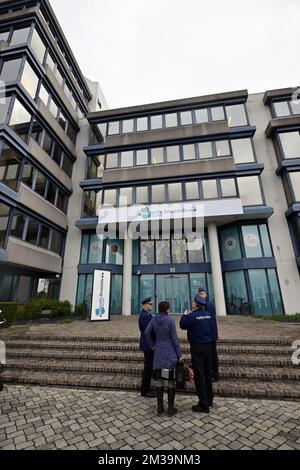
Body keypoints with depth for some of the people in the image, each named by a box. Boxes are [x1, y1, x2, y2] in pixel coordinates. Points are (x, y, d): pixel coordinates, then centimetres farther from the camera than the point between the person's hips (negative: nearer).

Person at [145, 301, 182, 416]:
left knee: (159, 379, 13)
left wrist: (152, 345, 6)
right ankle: (171, 408, 17)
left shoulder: (154, 320, -1)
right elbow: (174, 338, -13)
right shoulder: (170, 320, -15)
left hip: (158, 352, 4)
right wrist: (179, 354, -4)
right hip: (170, 352, -4)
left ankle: (159, 407, 20)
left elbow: (147, 332, -5)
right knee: (171, 381, 9)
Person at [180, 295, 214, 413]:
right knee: (207, 373, 20)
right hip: (208, 346, 7)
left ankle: (204, 405, 11)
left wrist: (185, 316, 4)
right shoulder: (208, 314, 0)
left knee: (199, 375, 3)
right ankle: (209, 399, 35)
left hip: (197, 347, -7)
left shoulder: (193, 315, -20)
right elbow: (211, 328, 11)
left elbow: (183, 325, -9)